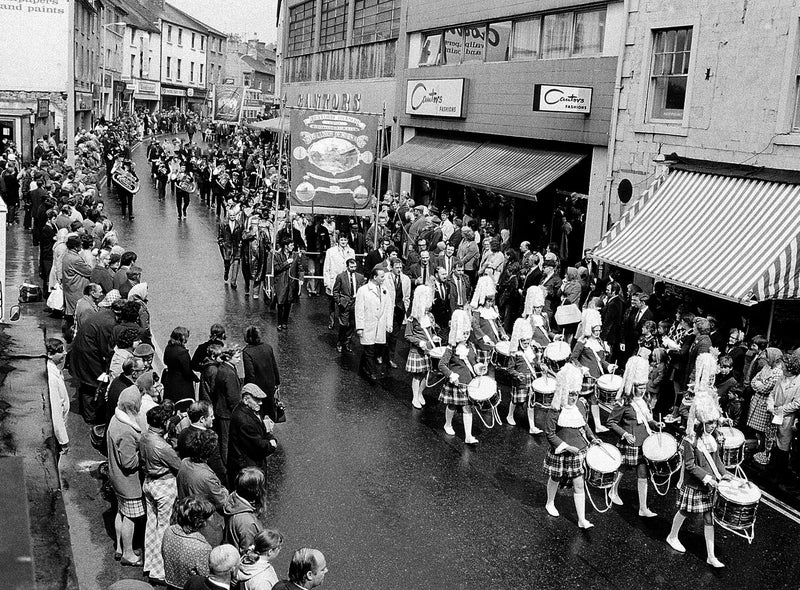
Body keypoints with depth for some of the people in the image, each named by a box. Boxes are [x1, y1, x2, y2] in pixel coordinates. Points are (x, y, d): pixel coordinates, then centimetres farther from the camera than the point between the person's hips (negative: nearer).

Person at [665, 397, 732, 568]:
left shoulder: (715, 436, -1)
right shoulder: (690, 440, -21)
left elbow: (716, 458, 11)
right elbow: (690, 465, -19)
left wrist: (723, 473, -3)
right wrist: (706, 478, -26)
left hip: (711, 483, 5)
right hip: (693, 485, -5)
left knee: (709, 517, 7)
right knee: (684, 512, 15)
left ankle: (711, 556, 12)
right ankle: (672, 537, 42)